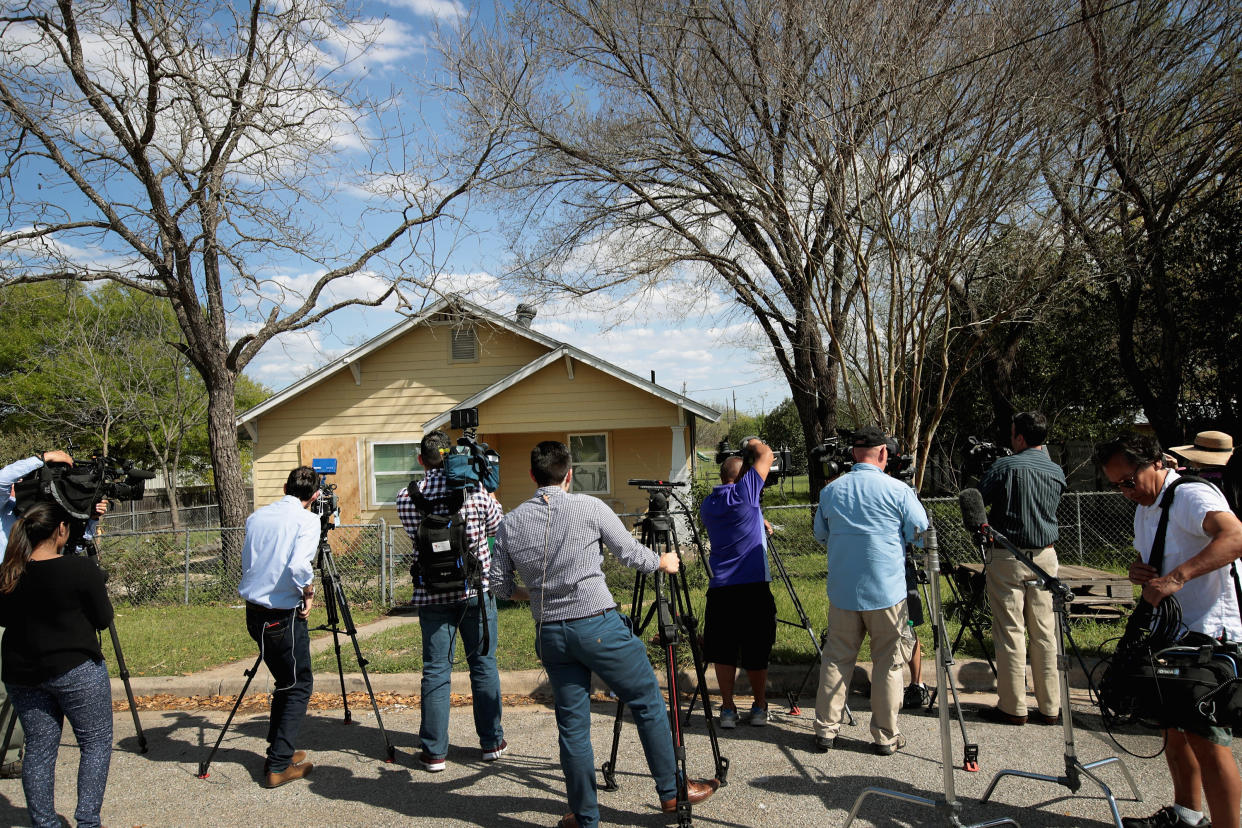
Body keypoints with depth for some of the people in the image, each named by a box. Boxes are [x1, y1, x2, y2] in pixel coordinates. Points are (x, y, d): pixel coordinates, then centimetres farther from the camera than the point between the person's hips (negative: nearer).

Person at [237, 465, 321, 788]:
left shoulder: (256, 517, 9)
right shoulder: (307, 520, -11)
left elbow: (247, 562, 16)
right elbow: (299, 566, -24)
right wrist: (309, 592, -9)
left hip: (254, 612, 7)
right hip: (284, 616, -7)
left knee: (285, 682, 21)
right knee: (299, 685, 7)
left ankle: (280, 751, 29)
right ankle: (278, 766, 5)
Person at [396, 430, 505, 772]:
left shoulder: (406, 498, -3)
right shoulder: (474, 490, -8)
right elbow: (495, 525, 8)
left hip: (431, 594, 1)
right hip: (475, 589, -1)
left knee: (435, 670, 7)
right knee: (483, 664, 10)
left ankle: (434, 751, 11)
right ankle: (491, 741, 19)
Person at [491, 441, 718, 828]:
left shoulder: (510, 523, 2)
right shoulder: (589, 507, -8)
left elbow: (498, 584, 8)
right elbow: (630, 554, -1)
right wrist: (664, 562, 18)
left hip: (549, 633, 4)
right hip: (598, 625, -4)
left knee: (572, 723, 13)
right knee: (648, 704, 13)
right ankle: (672, 791, 22)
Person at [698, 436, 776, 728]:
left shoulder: (707, 504, 11)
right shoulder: (744, 493, -6)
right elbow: (766, 454, 0)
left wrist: (758, 519, 32)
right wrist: (753, 444, 17)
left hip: (719, 589, 4)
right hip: (753, 586, -4)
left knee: (723, 652, 10)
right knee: (755, 652, 7)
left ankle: (728, 709, 15)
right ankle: (760, 707, 19)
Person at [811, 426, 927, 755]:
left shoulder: (830, 490, 3)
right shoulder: (898, 490, -9)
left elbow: (820, 535, 15)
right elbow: (923, 536, -2)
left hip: (842, 591, 3)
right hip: (887, 591, -3)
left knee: (836, 659, 11)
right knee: (888, 663, 8)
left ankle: (825, 730, 16)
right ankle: (886, 737, 15)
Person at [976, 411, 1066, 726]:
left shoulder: (1005, 467, -11)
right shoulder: (1057, 472, 5)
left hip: (1007, 557, -5)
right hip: (1045, 557, 5)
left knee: (1010, 632, 0)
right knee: (1045, 632, 9)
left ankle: (1013, 707, 5)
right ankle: (1050, 707, 14)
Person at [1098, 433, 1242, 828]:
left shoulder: (1192, 495, -16)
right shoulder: (1144, 510, 14)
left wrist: (1176, 577, -41)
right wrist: (1139, 572, 0)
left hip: (1210, 634, -10)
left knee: (1205, 738, -9)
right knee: (1173, 727, 16)